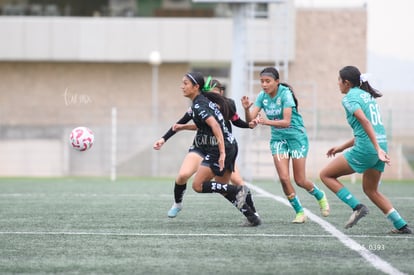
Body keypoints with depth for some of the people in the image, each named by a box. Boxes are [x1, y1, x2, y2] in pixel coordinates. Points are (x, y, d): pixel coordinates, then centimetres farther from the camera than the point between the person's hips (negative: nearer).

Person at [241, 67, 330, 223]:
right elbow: (250, 120, -11)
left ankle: (320, 196, 31)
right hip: (278, 138, 4)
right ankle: (299, 212, 4)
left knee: (300, 180, -1)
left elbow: (286, 122, -30)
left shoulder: (285, 94, -20)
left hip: (296, 136, -4)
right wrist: (246, 109, -32)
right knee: (283, 177, -11)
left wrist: (267, 122, -45)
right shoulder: (262, 96, -5)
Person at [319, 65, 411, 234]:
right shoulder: (367, 95, 20)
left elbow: (365, 122, -20)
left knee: (326, 175, 5)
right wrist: (341, 148, 28)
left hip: (365, 149, -8)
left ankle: (356, 207, -7)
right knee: (371, 190, 22)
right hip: (380, 145, 8)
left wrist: (378, 149, -26)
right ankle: (401, 225, 14)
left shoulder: (350, 98, -6)